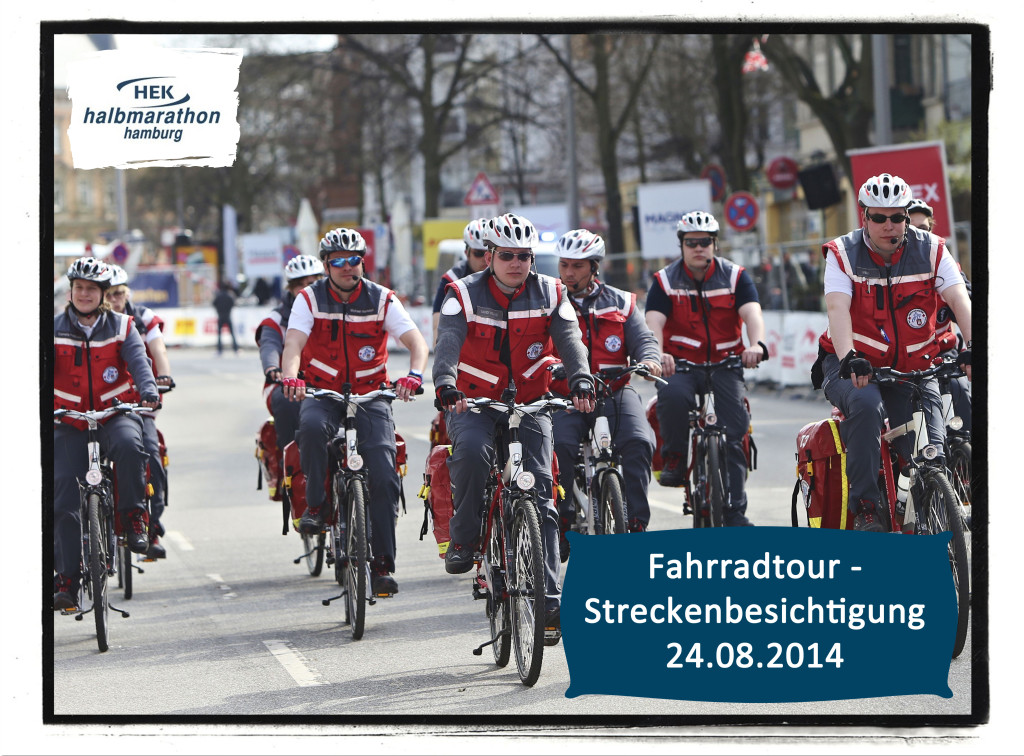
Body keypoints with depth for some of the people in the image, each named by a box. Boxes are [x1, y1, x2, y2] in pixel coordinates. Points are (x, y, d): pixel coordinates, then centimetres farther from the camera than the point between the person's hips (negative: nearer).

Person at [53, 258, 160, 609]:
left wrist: (148, 389, -32)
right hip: (69, 420, 1)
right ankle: (66, 577, -2)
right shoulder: (53, 329, 3)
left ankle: (133, 515, -16)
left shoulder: (121, 327, 2)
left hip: (115, 412, -1)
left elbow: (138, 360, -11)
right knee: (63, 492, -8)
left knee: (129, 444, -36)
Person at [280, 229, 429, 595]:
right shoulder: (310, 299, -4)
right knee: (312, 426, -36)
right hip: (322, 393, 0)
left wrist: (414, 375, -35)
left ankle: (383, 562, -10)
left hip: (370, 395, 1)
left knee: (384, 475, -16)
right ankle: (316, 505, -17)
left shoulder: (382, 300, -2)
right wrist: (290, 377, -41)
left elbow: (417, 341, -13)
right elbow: (293, 344, -18)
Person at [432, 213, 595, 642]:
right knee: (471, 451, -35)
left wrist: (581, 383, -36)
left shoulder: (550, 294, -2)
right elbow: (448, 341, -24)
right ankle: (463, 540, -15)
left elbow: (570, 341, -15)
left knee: (540, 495, -8)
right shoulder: (464, 295, -8)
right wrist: (446, 386, -44)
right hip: (474, 402, -2)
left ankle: (549, 601, -8)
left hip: (530, 402, 2)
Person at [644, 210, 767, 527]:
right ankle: (674, 459, -13)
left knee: (733, 435, -11)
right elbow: (653, 322, -13)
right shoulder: (665, 281, 2)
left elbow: (752, 313, -13)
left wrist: (756, 345, -36)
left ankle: (734, 512, -4)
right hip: (680, 364, -1)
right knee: (672, 395, -35)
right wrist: (657, 355, -35)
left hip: (725, 363, 1)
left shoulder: (736, 276, 3)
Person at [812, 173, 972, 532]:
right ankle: (865, 508, -29)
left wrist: (972, 350, -36)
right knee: (867, 405, -36)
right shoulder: (843, 253, -7)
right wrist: (849, 359, -42)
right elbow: (837, 308, -22)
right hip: (855, 366, -2)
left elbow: (960, 301, -16)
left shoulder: (930, 250, -3)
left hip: (913, 368, 2)